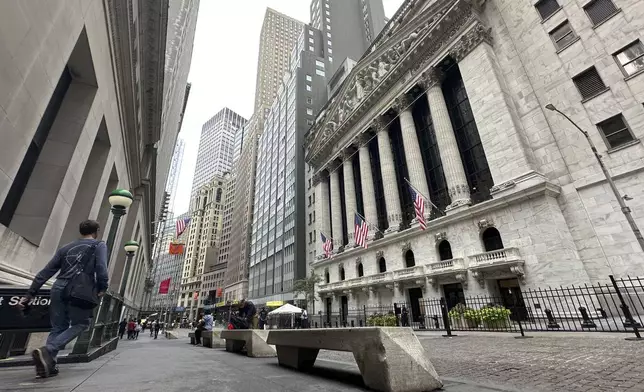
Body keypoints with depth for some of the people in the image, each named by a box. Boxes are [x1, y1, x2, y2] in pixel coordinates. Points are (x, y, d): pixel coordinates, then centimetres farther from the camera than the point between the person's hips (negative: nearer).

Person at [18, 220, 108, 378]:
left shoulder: (66, 248, 24)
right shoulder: (99, 245, 8)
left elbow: (45, 272, 19)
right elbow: (101, 268, -10)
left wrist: (29, 294, 20)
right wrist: (102, 288, -4)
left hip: (59, 288, 6)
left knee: (58, 327, 15)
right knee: (80, 324, 7)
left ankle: (48, 363, 5)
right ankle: (47, 351, -12)